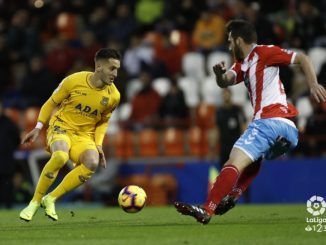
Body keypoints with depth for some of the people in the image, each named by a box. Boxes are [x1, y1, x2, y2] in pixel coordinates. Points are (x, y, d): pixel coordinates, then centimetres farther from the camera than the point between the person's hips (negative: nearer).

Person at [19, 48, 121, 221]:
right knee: (60, 156, -37)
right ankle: (35, 201, -18)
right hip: (61, 127, -3)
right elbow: (51, 103, 3)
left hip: (84, 135, 3)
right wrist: (38, 127, -3)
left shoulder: (113, 96, -4)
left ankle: (51, 199, -16)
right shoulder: (74, 81, -13)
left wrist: (98, 144, 1)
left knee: (92, 163, -30)